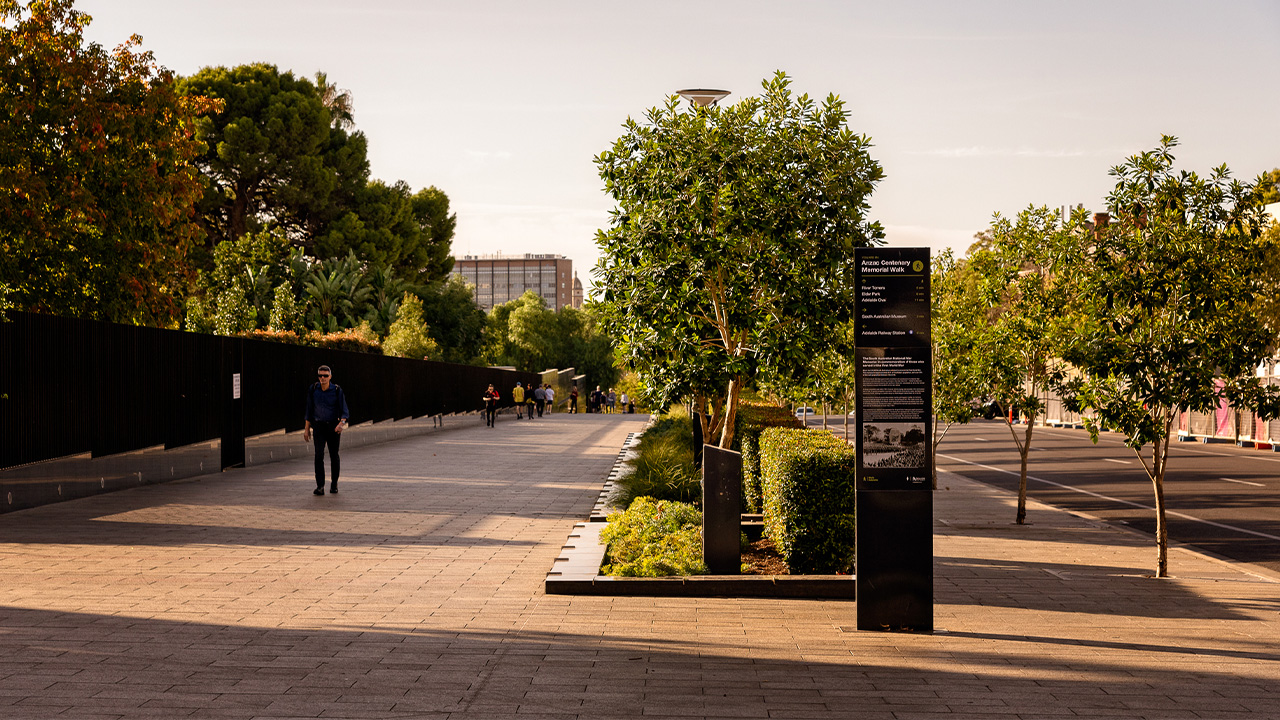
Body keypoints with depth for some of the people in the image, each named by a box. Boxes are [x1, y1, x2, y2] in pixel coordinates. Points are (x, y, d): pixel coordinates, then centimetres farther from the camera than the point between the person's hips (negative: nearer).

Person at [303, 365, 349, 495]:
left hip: (333, 427, -1)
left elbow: (344, 411, -6)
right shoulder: (313, 389, -1)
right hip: (318, 427, 1)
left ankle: (334, 484, 22)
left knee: (334, 456, 5)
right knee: (319, 454, -13)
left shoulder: (337, 390, -7)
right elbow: (309, 410, 9)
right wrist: (307, 428, 8)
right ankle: (320, 486, -13)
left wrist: (341, 423, -25)